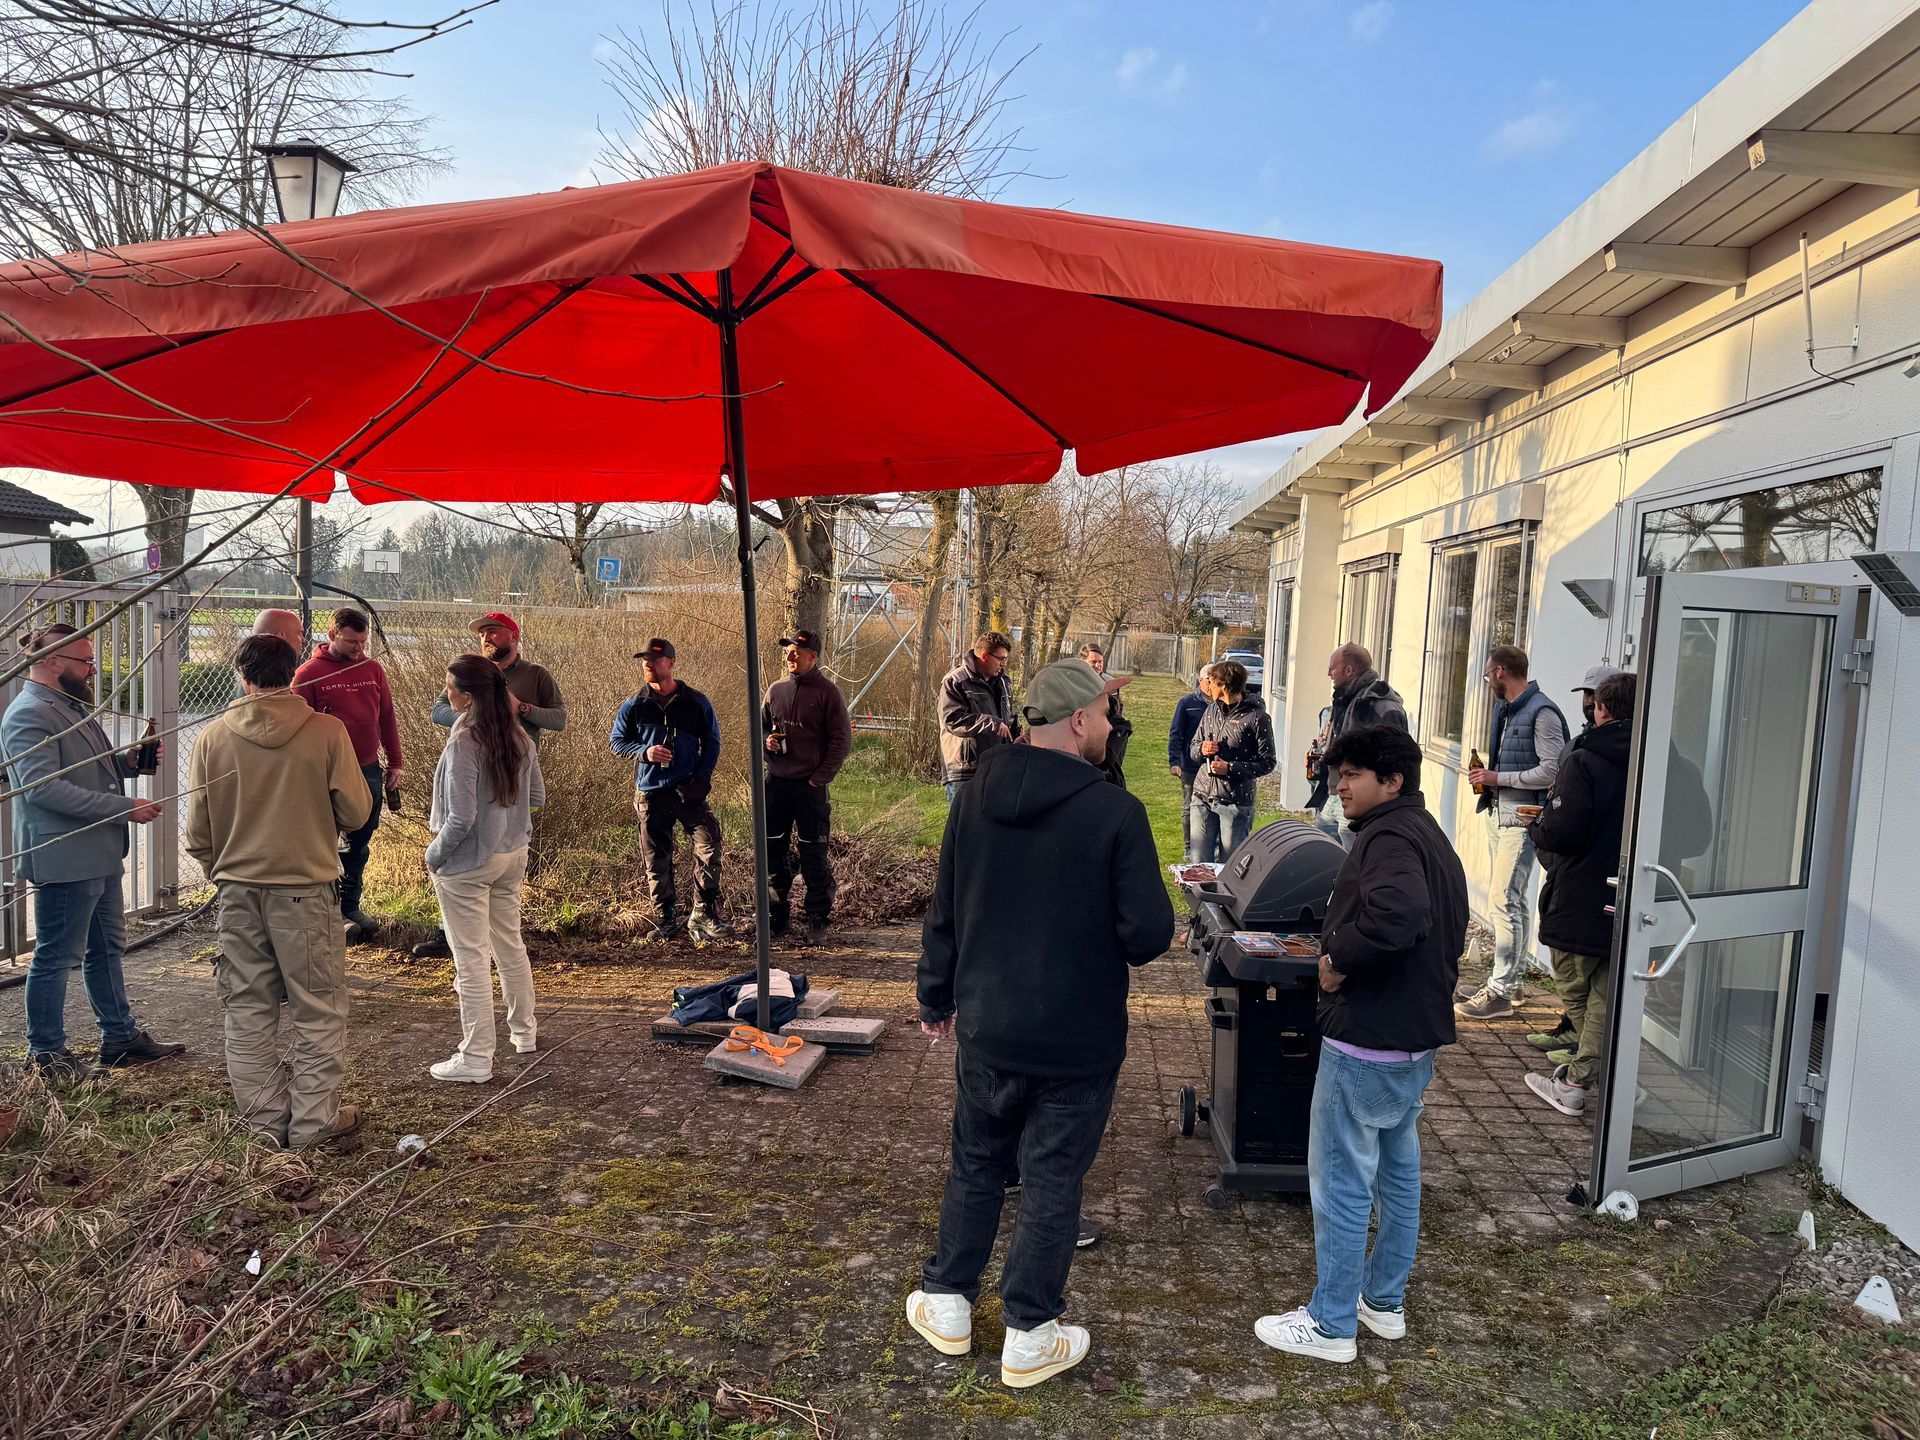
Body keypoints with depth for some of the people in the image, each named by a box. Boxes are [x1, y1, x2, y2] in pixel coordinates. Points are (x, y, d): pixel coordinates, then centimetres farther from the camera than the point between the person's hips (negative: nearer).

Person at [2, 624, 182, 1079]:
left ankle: (121, 1036, 29)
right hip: (64, 858, -10)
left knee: (107, 950, 18)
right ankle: (46, 1051, 17)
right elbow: (46, 788, -25)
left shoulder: (72, 707, 15)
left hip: (100, 854, 10)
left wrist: (129, 761, 5)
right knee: (57, 956, 3)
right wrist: (125, 808, -26)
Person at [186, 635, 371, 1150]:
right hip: (306, 889, -2)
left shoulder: (212, 738, -3)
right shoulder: (326, 731, -10)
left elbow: (197, 834, 2)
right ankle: (313, 1121, 12)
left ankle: (266, 1119, 21)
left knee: (249, 1012, 13)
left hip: (238, 892, 3)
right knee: (318, 1011, 8)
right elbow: (356, 812, -6)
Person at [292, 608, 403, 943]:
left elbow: (387, 718, 13)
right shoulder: (309, 673, -5)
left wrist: (395, 763, 12)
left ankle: (350, 907, 23)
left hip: (369, 771, 5)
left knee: (359, 845, 12)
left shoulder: (372, 669, 8)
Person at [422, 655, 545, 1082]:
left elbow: (461, 818, -22)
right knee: (510, 945, 21)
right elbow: (537, 797, 10)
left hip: (467, 864, -7)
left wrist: (434, 855, -8)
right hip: (512, 857, 7)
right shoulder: (520, 739, 0)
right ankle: (523, 1031, 36)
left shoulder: (463, 743, -22)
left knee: (472, 958, 2)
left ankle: (476, 1059, 10)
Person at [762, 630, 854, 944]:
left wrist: (820, 778, -12)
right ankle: (777, 916, 24)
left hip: (810, 786, -5)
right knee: (773, 850, 10)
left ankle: (818, 921, 9)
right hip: (776, 783, 5)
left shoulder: (827, 692, -5)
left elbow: (842, 741, -6)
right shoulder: (776, 690, 10)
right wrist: (766, 741, -2)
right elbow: (759, 726, 21)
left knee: (814, 855, -1)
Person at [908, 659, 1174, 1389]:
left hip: (985, 1028, 4)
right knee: (1051, 1181, 11)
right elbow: (1149, 933, -18)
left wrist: (937, 998, 17)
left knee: (974, 1165, 21)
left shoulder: (975, 795, -3)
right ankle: (1028, 1338, 24)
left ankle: (947, 1306, 34)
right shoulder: (1115, 812, -19)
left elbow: (943, 910, 5)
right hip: (1076, 1039, -4)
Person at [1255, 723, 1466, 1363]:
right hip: (1418, 1038, 11)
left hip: (1367, 1040, -11)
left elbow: (1397, 911, -40)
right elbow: (1450, 933, 23)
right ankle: (1385, 1302, 34)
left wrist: (1338, 959, -26)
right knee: (1398, 1172, 20)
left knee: (1340, 1183, 1)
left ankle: (1331, 1324, 12)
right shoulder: (1431, 837, 14)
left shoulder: (1388, 836, -19)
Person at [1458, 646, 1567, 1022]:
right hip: (1498, 814, 10)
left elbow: (1552, 771, -19)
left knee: (1506, 902, -11)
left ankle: (1500, 993, -8)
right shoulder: (1505, 709, 15)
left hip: (1522, 818, -10)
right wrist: (1486, 776, 7)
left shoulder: (1542, 712, -13)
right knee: (1510, 901, 16)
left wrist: (1498, 778, -16)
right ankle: (1510, 977, 26)